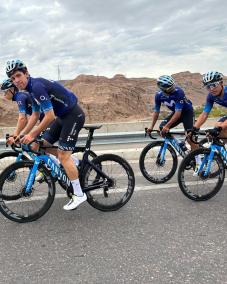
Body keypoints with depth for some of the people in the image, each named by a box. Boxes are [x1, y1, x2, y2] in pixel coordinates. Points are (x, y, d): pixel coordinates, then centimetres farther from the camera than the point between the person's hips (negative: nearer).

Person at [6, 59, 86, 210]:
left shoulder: (37, 86, -23)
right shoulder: (32, 88, 8)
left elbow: (49, 116, -26)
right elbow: (35, 115, 13)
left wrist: (32, 134, -17)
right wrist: (23, 135, 9)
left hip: (74, 115, -10)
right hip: (63, 116, 10)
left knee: (63, 155, -12)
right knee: (43, 145, 11)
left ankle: (79, 195, -4)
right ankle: (74, 164, 25)